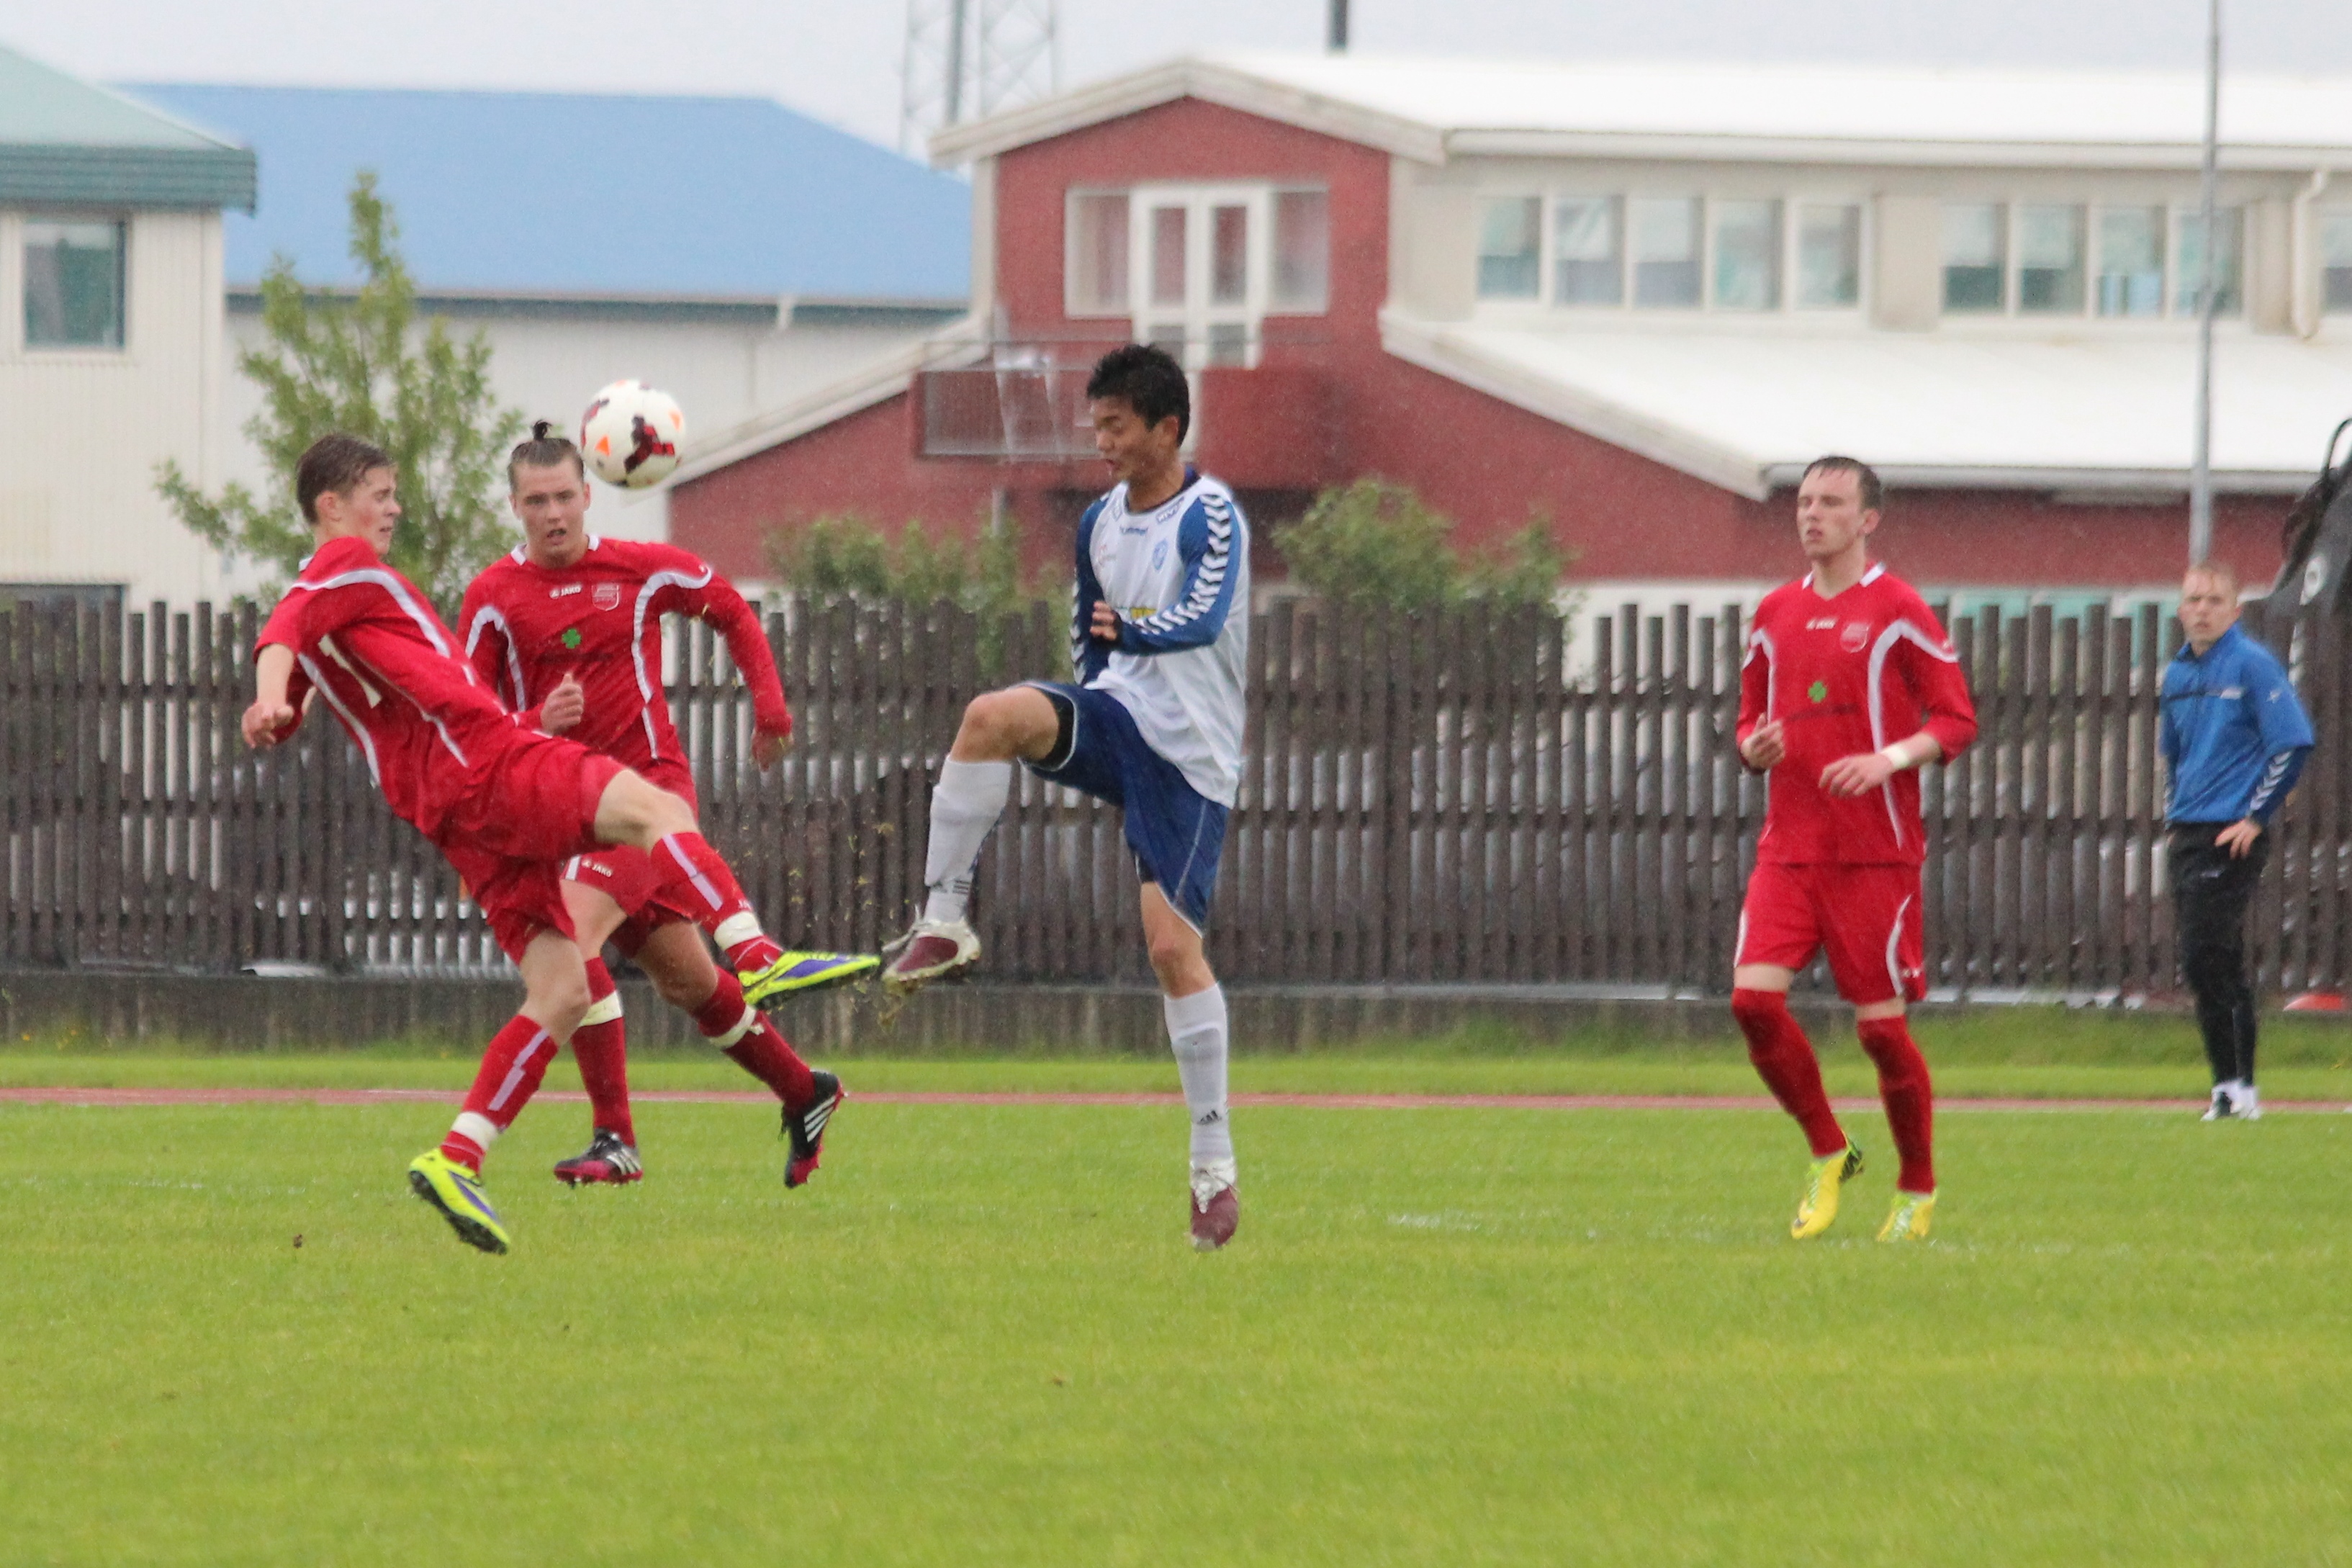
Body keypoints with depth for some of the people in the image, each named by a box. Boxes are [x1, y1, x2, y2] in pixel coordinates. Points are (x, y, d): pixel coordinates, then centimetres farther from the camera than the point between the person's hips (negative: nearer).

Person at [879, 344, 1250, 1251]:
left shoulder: (1208, 517, -9)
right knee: (994, 716, -27)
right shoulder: (1101, 523, 12)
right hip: (1115, 711, 5)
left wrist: (1129, 629, -33)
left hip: (1189, 752, -5)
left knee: (1172, 941, -11)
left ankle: (1215, 1164, -2)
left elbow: (1204, 618, -26)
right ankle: (943, 922, -22)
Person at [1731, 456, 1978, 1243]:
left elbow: (1956, 720, -4)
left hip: (1875, 850, -5)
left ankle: (1918, 1189, 16)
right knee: (1754, 997, -12)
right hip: (1790, 846, 5)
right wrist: (1755, 748, -2)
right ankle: (1828, 1155, 7)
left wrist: (1890, 759, -20)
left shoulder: (1896, 610, -3)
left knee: (1881, 1024, -3)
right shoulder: (1775, 614, 12)